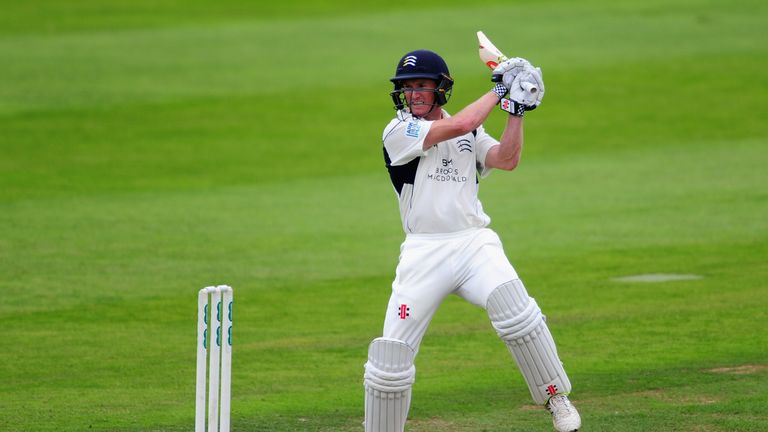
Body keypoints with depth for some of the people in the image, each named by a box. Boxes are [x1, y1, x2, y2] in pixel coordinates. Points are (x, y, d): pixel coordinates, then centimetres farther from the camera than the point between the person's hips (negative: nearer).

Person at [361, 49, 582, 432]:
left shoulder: (471, 133, 15)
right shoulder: (399, 132, -1)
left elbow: (506, 159, 0)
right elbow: (458, 126, -13)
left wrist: (517, 109, -6)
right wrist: (499, 90, -2)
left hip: (474, 243, 2)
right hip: (423, 253, -1)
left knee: (515, 311, -27)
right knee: (391, 354, -7)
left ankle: (556, 400, -13)